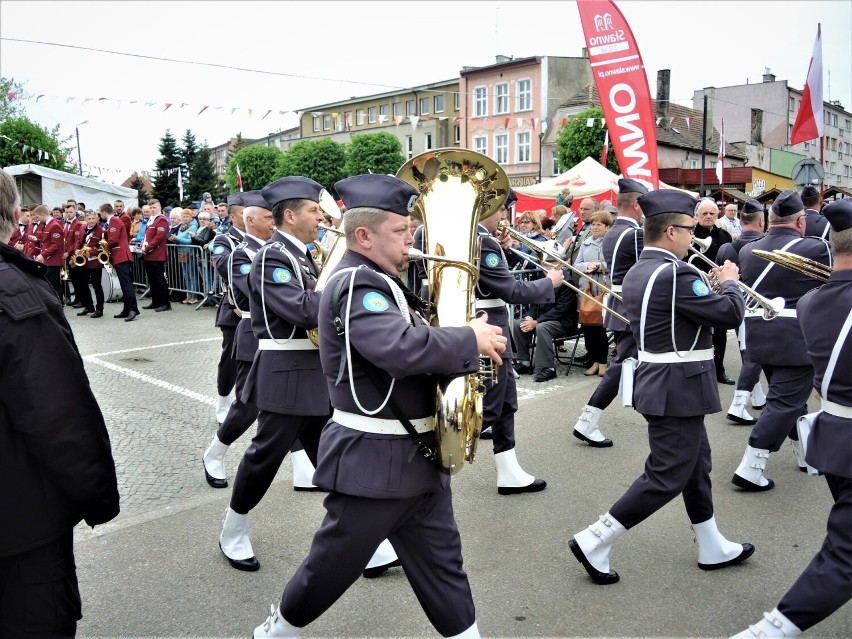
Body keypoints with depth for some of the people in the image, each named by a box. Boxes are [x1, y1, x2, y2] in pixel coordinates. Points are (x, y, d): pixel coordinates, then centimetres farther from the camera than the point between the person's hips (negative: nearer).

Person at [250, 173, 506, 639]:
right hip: (373, 460, -9)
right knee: (334, 563, 11)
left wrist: (460, 349, -4)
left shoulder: (375, 281, 12)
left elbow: (408, 340, 15)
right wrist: (471, 340, -23)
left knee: (441, 562, 16)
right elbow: (403, 349, -37)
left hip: (415, 456, 9)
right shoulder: (355, 285, -21)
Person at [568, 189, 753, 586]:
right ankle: (594, 542, 3)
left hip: (663, 381, 10)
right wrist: (730, 282, 0)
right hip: (678, 388, -10)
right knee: (667, 477, -1)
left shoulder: (638, 272, 8)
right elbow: (730, 314, -18)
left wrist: (710, 286, 12)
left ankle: (712, 548, 34)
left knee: (696, 465, 20)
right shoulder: (674, 274, -22)